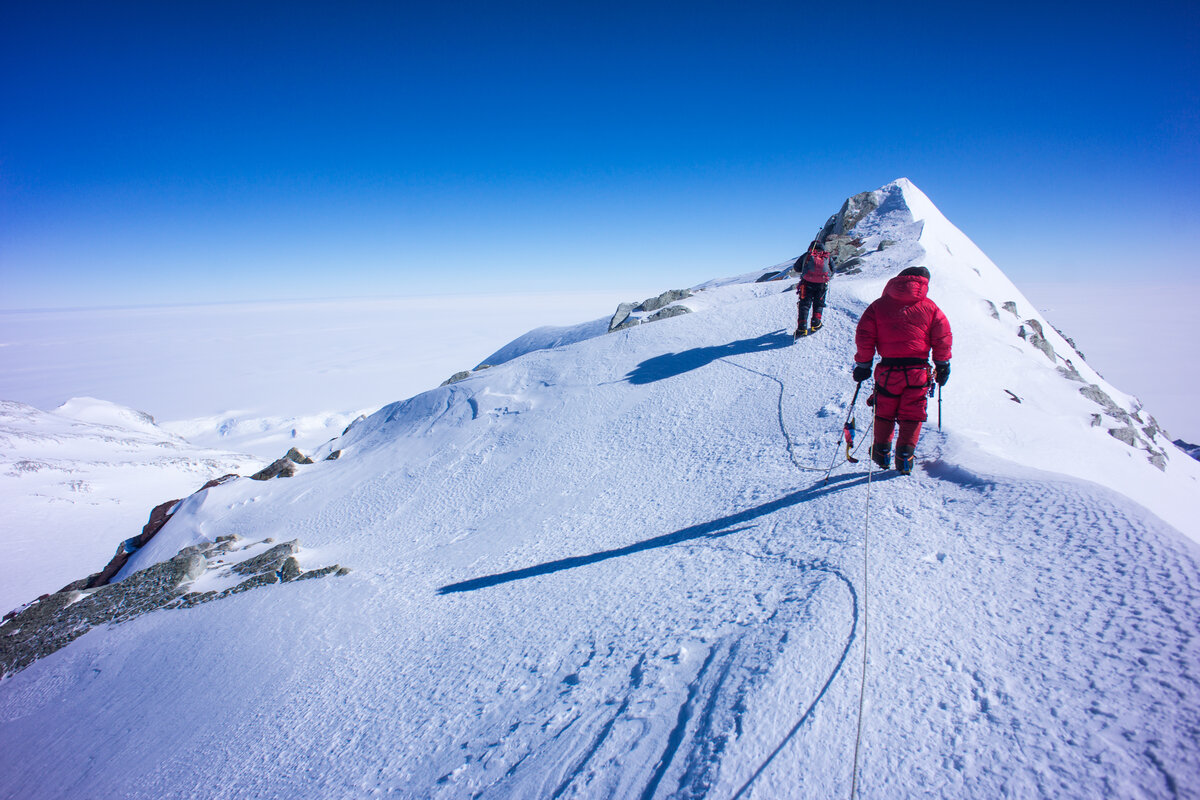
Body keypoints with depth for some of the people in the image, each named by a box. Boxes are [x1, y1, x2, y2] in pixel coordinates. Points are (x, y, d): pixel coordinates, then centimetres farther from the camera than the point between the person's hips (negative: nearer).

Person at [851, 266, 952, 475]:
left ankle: (882, 453, 24)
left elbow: (864, 336, -2)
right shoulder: (929, 306, 5)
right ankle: (905, 457, 6)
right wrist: (943, 366, 16)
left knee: (884, 413, 16)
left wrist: (863, 364, 4)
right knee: (911, 416, 10)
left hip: (888, 369, 0)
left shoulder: (879, 305, 4)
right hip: (918, 370, 0)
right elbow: (943, 338, 5)